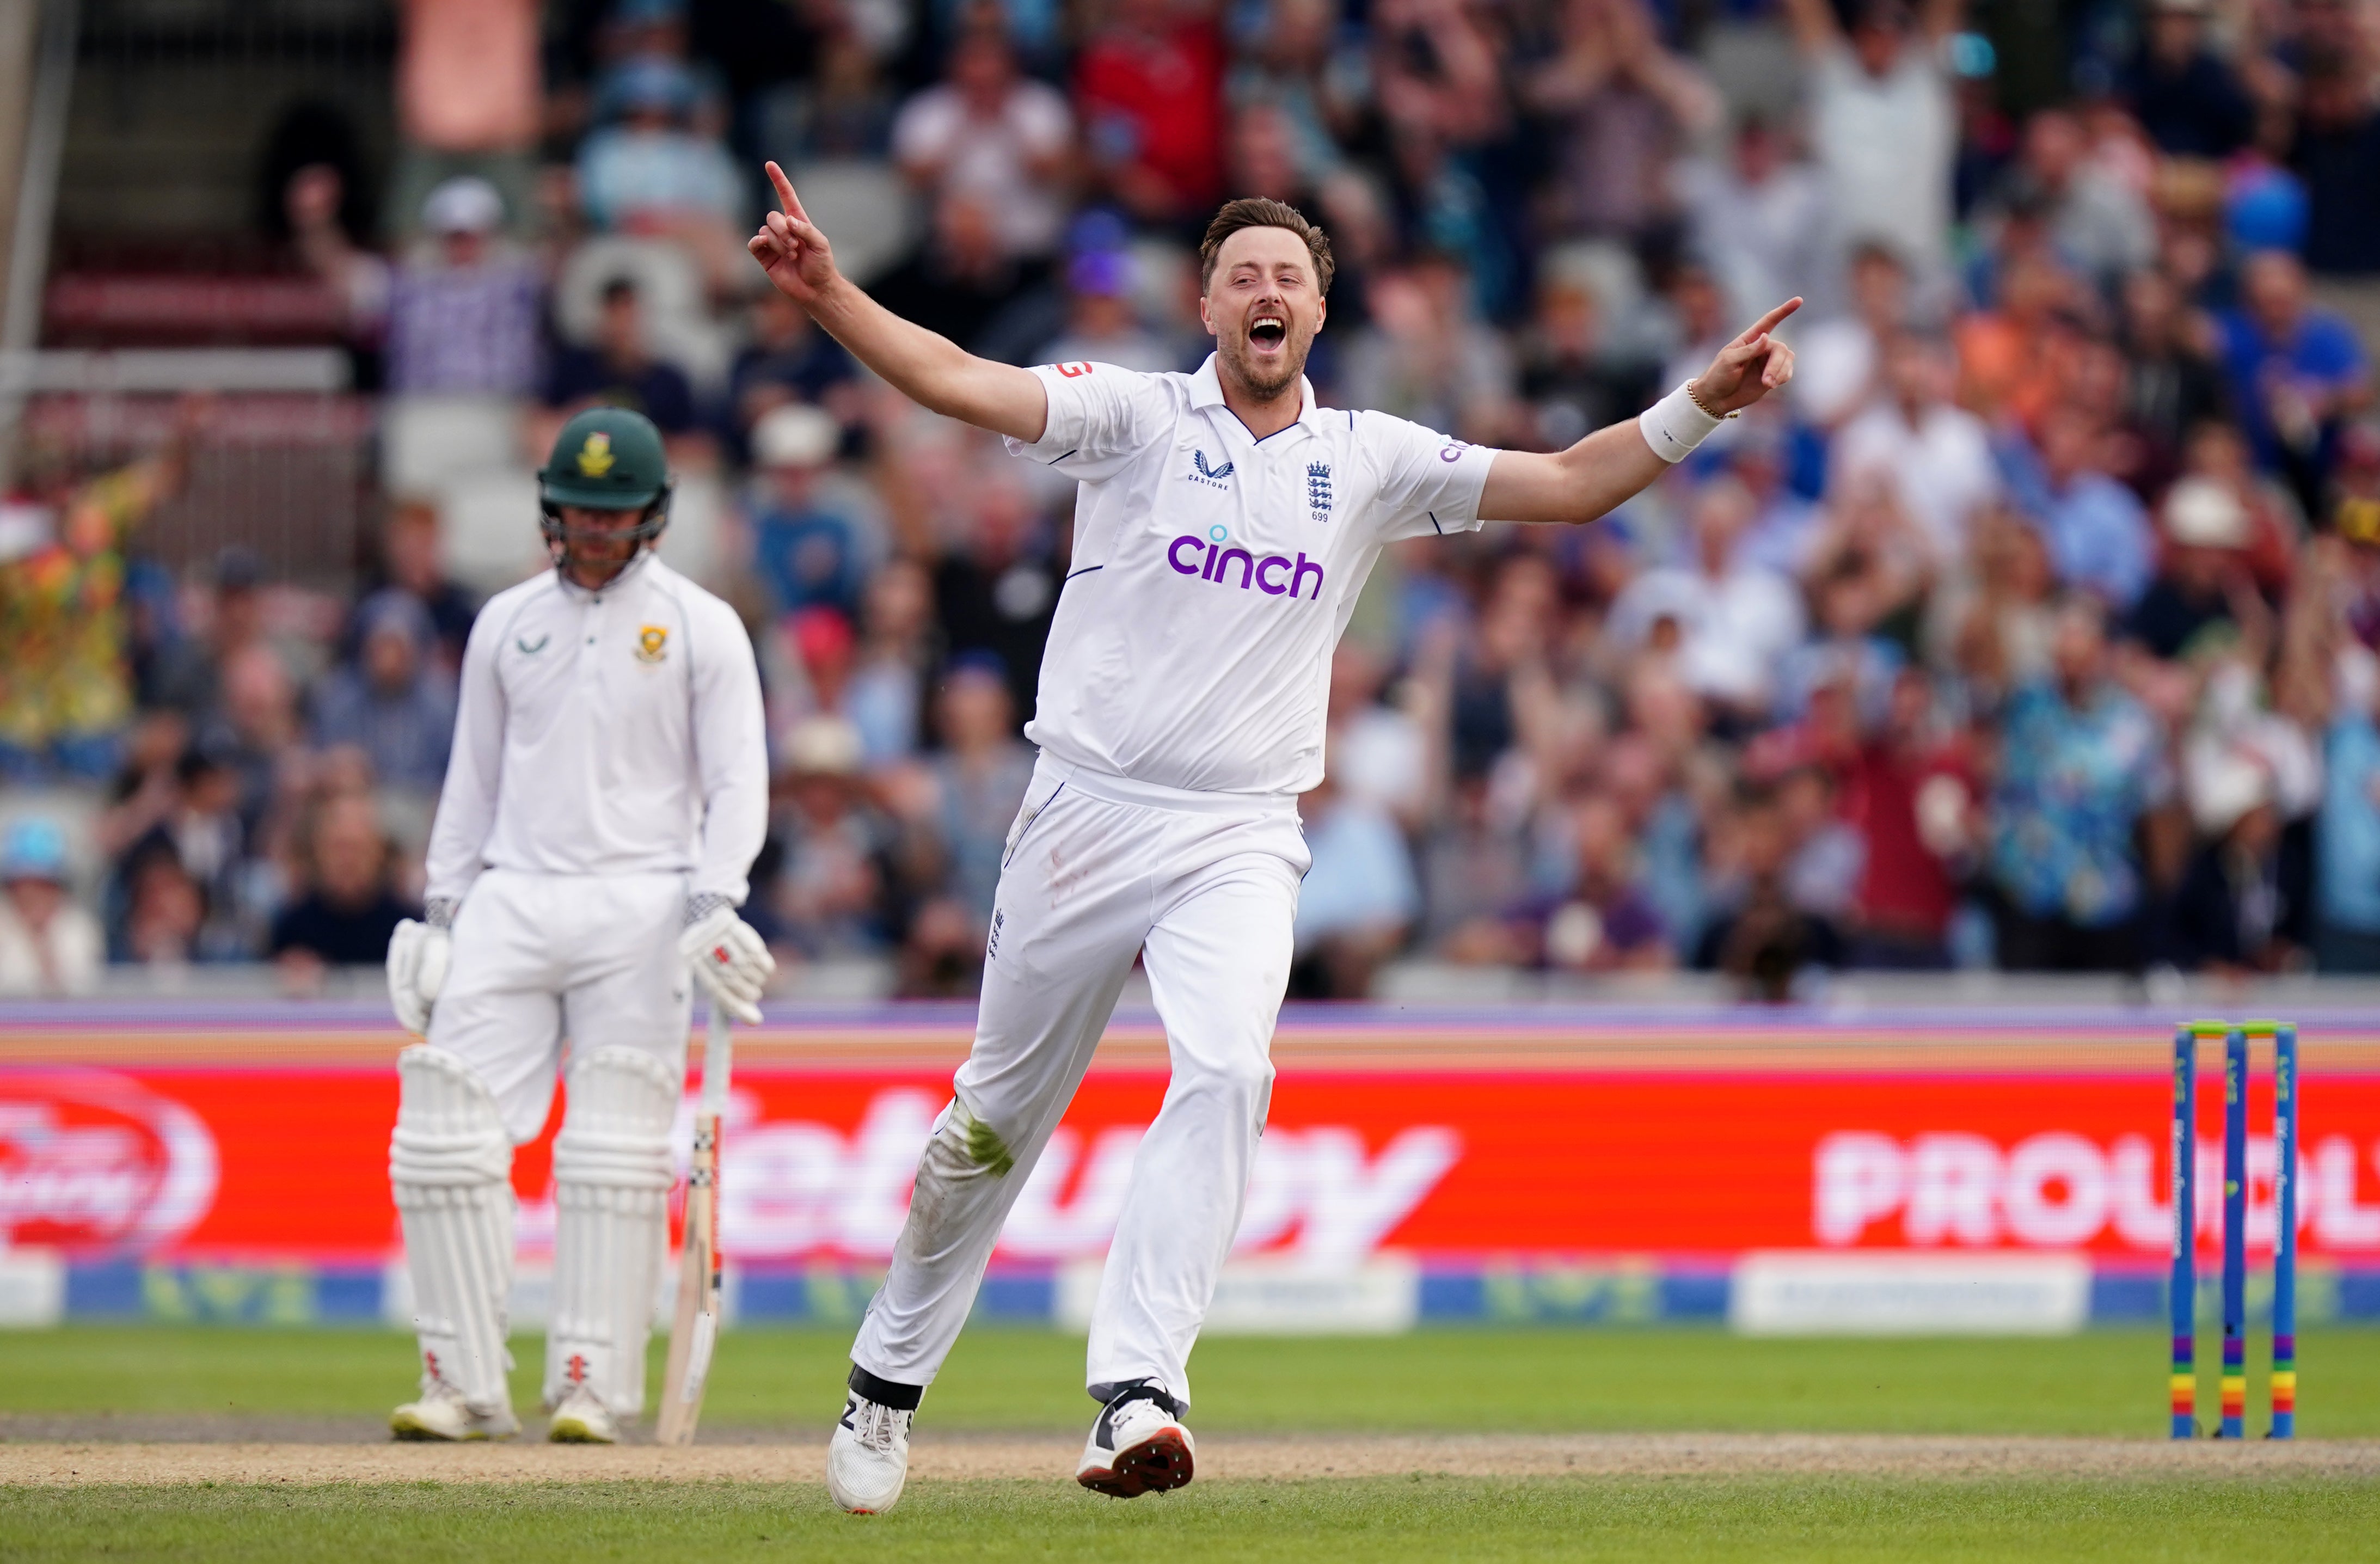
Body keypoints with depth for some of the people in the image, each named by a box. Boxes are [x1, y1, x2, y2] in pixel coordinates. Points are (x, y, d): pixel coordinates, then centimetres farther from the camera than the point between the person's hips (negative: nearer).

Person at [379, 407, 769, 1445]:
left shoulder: (701, 627, 3)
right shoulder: (507, 623, 14)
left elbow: (738, 781, -1)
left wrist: (714, 897, -15)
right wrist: (441, 909, 10)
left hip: (638, 910, -3)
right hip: (512, 902, 3)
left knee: (616, 1154, -7)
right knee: (444, 1134, -7)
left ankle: (592, 1386, -3)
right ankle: (466, 1386, -3)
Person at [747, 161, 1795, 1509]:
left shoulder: (1370, 462, 8)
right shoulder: (1137, 416, 0)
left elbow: (1566, 486, 6)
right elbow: (963, 384, -14)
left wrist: (1705, 403, -8)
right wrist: (829, 297, -30)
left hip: (1240, 842, 1)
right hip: (1087, 816, -1)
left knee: (1225, 1076, -24)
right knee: (1000, 1113, 8)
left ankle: (1139, 1390, -30)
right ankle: (891, 1374, 28)